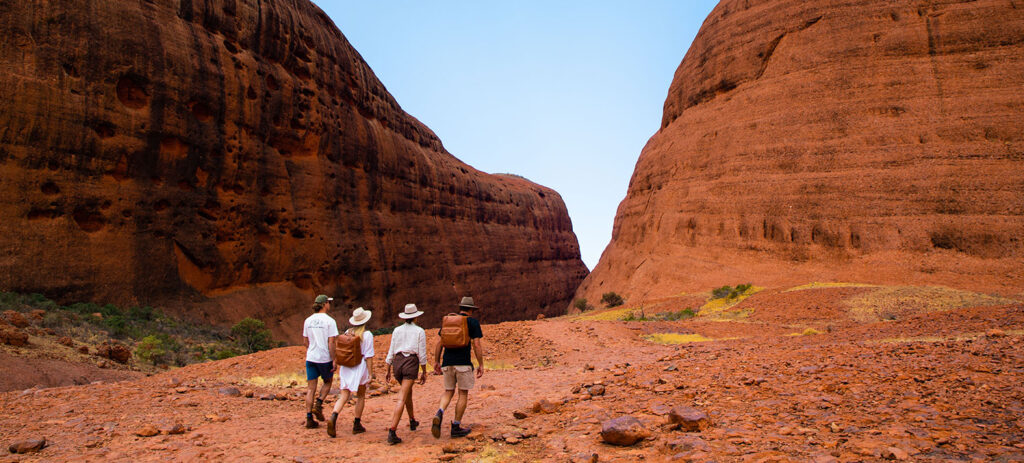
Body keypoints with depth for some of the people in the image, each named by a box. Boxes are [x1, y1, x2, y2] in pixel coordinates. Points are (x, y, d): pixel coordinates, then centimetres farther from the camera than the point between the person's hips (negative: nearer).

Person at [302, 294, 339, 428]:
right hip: (325, 358, -4)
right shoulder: (329, 321, -10)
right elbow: (331, 343, -14)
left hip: (310, 357, 4)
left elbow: (306, 341, 12)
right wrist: (334, 360, -10)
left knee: (311, 388, 7)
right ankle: (318, 405, 4)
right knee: (327, 382, 21)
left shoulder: (308, 320, 6)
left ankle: (309, 418, 4)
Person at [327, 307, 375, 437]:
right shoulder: (367, 335, -9)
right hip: (360, 368, -3)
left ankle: (333, 417, -22)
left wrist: (339, 373, 13)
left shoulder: (346, 333, 5)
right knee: (361, 396, 14)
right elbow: (369, 356, -12)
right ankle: (357, 425, 18)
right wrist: (370, 374, -8)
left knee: (344, 396, 4)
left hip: (345, 367, 4)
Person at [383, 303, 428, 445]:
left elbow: (391, 352, 9)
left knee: (408, 391, 27)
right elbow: (422, 354, -3)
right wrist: (424, 372, 6)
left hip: (397, 363, 5)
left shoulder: (397, 330, 9)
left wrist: (388, 371, 16)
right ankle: (392, 431, -19)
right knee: (401, 399, -9)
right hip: (411, 364, -4)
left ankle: (412, 421, 42)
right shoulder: (420, 331, 0)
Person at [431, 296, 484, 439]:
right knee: (463, 394, 8)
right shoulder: (473, 322, 1)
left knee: (449, 392, 15)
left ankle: (440, 413, -13)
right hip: (463, 362, -4)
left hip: (447, 362, 4)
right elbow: (476, 345, -6)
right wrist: (481, 365, -2)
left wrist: (436, 362, 18)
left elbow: (439, 343, 12)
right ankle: (456, 427, 10)